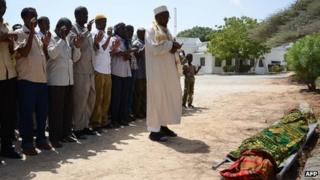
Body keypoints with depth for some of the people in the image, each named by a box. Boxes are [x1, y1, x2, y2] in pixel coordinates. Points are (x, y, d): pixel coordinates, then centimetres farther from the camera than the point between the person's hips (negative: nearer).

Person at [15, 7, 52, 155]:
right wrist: (31, 32, -16)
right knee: (27, 113, -1)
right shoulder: (19, 33, -3)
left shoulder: (37, 36, 18)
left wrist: (45, 44, 4)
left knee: (42, 112, 12)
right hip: (27, 81, -7)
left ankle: (41, 139, 24)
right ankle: (27, 143, 8)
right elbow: (23, 52, -18)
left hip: (42, 79, 7)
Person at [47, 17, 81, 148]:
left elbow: (74, 58, 13)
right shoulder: (52, 40, -4)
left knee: (67, 108, 11)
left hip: (68, 80, 7)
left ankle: (66, 133, 21)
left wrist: (77, 47, -3)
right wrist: (62, 39, -19)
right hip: (56, 81, -7)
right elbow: (52, 54, -22)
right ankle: (54, 137, 5)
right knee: (56, 109, -2)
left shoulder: (68, 41, 15)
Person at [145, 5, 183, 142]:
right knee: (157, 98, -8)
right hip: (157, 71, -9)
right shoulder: (151, 31, -7)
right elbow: (155, 49, -21)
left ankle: (163, 126, 18)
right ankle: (154, 130, -3)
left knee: (169, 97, 9)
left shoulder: (166, 31, 19)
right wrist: (171, 44, -12)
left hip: (168, 70, 9)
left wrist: (173, 47, 0)